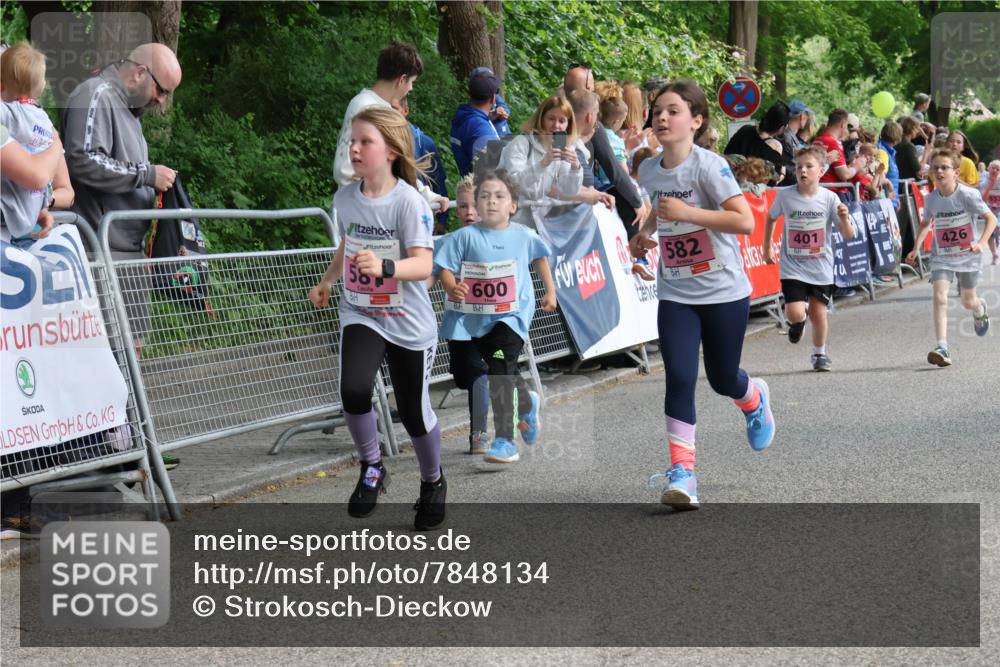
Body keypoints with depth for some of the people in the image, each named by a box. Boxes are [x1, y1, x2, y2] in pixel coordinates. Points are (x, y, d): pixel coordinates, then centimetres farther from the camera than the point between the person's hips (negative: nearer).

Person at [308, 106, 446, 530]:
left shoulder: (409, 201, -17)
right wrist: (326, 281, 20)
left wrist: (385, 267, -41)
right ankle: (371, 470, 3)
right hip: (360, 315, 3)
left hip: (408, 323, -3)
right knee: (353, 390, -23)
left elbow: (423, 265, -25)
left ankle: (433, 483, 35)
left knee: (414, 412, 6)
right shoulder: (345, 197, 0)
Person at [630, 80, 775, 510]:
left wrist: (685, 212, -30)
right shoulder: (648, 171, 2)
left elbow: (744, 220, -25)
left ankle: (755, 398, 48)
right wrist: (645, 233, 6)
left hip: (724, 292, -4)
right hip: (675, 295, 4)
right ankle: (682, 474, -10)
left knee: (722, 378, 10)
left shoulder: (709, 166, -17)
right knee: (679, 379, -11)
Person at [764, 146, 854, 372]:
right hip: (792, 267, -1)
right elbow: (770, 218, 13)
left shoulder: (829, 198, -9)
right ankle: (798, 321, 25)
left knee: (818, 313, 6)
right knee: (795, 314, -14)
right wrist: (767, 247, 14)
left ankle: (819, 353, 32)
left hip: (821, 268, 1)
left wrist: (844, 219, -29)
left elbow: (849, 236, -9)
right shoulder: (784, 196, -9)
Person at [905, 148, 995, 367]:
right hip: (941, 257, 2)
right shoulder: (931, 199, -4)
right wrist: (916, 248, 4)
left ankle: (980, 310, 54)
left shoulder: (967, 194, -17)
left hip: (967, 256, -2)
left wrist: (981, 243, -26)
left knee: (968, 301, 13)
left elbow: (991, 219, -12)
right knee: (939, 297, -19)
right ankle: (942, 349, -23)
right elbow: (925, 224, 15)